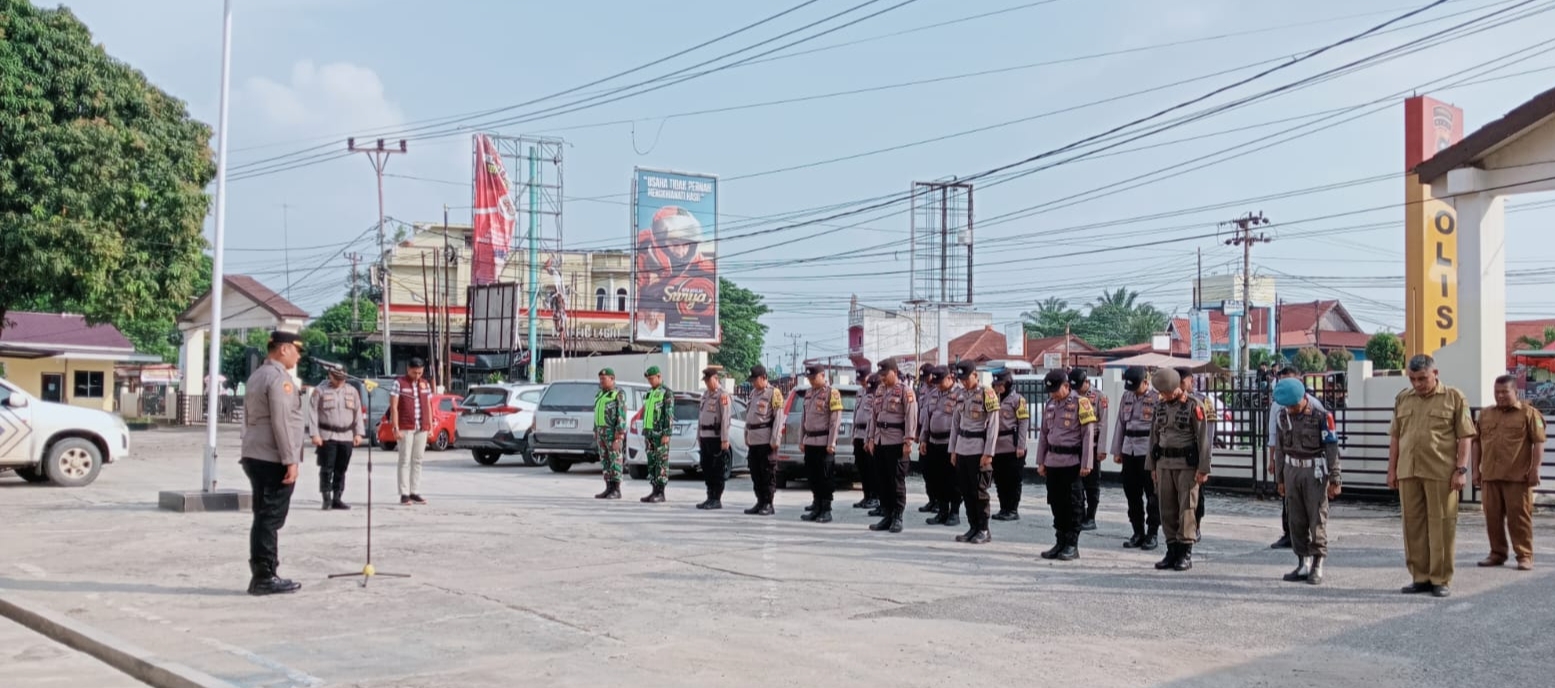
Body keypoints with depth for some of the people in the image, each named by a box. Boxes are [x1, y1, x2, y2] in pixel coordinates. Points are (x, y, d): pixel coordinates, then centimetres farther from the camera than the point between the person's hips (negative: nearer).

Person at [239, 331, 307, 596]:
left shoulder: (257, 376, 17)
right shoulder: (279, 377, -14)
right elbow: (281, 422, -20)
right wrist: (291, 460, -19)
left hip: (255, 456, 10)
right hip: (274, 459, -10)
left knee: (264, 518, 13)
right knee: (270, 519, -6)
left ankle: (262, 575, 17)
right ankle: (264, 578, -3)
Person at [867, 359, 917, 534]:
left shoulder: (905, 390, -7)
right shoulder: (879, 390, 14)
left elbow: (911, 417, -12)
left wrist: (908, 441, -18)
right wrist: (871, 438, 14)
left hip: (896, 442, -7)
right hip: (880, 442, 7)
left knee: (897, 481, -2)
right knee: (881, 480, 8)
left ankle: (897, 518, 5)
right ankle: (887, 516, 16)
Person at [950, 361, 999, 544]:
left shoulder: (987, 394, -9)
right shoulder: (960, 394, 11)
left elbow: (993, 425, -11)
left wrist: (988, 453, -15)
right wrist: (953, 450, 13)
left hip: (979, 449, -6)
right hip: (962, 448, 6)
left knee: (979, 491, -3)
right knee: (966, 491, 8)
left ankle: (983, 530, 6)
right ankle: (973, 528, 16)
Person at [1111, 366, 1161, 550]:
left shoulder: (1157, 398, -7)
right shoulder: (1127, 396, 12)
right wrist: (1117, 451, 14)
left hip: (1149, 452, -6)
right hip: (1129, 451, 6)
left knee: (1152, 495, 0)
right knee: (1132, 493, 10)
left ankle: (1152, 534, 8)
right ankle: (1138, 533, 19)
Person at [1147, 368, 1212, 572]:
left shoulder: (1193, 406, -7)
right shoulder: (1160, 406, 10)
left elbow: (1203, 438, -9)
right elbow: (1154, 436, 16)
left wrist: (1203, 469, -12)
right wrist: (1152, 466, 14)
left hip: (1187, 464, -6)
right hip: (1164, 463, 6)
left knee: (1186, 508, -4)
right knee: (1167, 509, 6)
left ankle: (1186, 553, 1)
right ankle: (1172, 551, 14)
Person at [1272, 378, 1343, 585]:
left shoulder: (1321, 416, -11)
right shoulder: (1283, 415, 5)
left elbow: (1332, 449, -9)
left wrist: (1334, 480, -9)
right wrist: (1279, 478, 13)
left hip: (1315, 472, -5)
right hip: (1292, 470, 5)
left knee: (1317, 519, -2)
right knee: (1297, 520, 7)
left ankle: (1317, 566, 3)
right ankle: (1303, 564, 14)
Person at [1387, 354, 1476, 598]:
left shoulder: (1454, 398, 2)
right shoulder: (1402, 399, 14)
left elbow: (1465, 437, -1)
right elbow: (1395, 436, 16)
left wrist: (1462, 469, -8)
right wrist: (1392, 469, 11)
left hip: (1441, 473, -4)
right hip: (1408, 472, 4)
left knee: (1441, 525, -2)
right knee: (1413, 525, 7)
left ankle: (1441, 580, 5)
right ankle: (1420, 577, 15)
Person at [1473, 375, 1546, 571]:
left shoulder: (1529, 413, 1)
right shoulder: (1485, 414, 15)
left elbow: (1538, 442, -4)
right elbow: (1477, 443, 18)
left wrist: (1535, 469, -12)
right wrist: (1476, 469, 12)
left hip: (1518, 476, -5)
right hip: (1489, 476, 5)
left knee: (1519, 516, -2)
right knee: (1492, 516, 7)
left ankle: (1524, 556, 3)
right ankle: (1497, 553, 17)